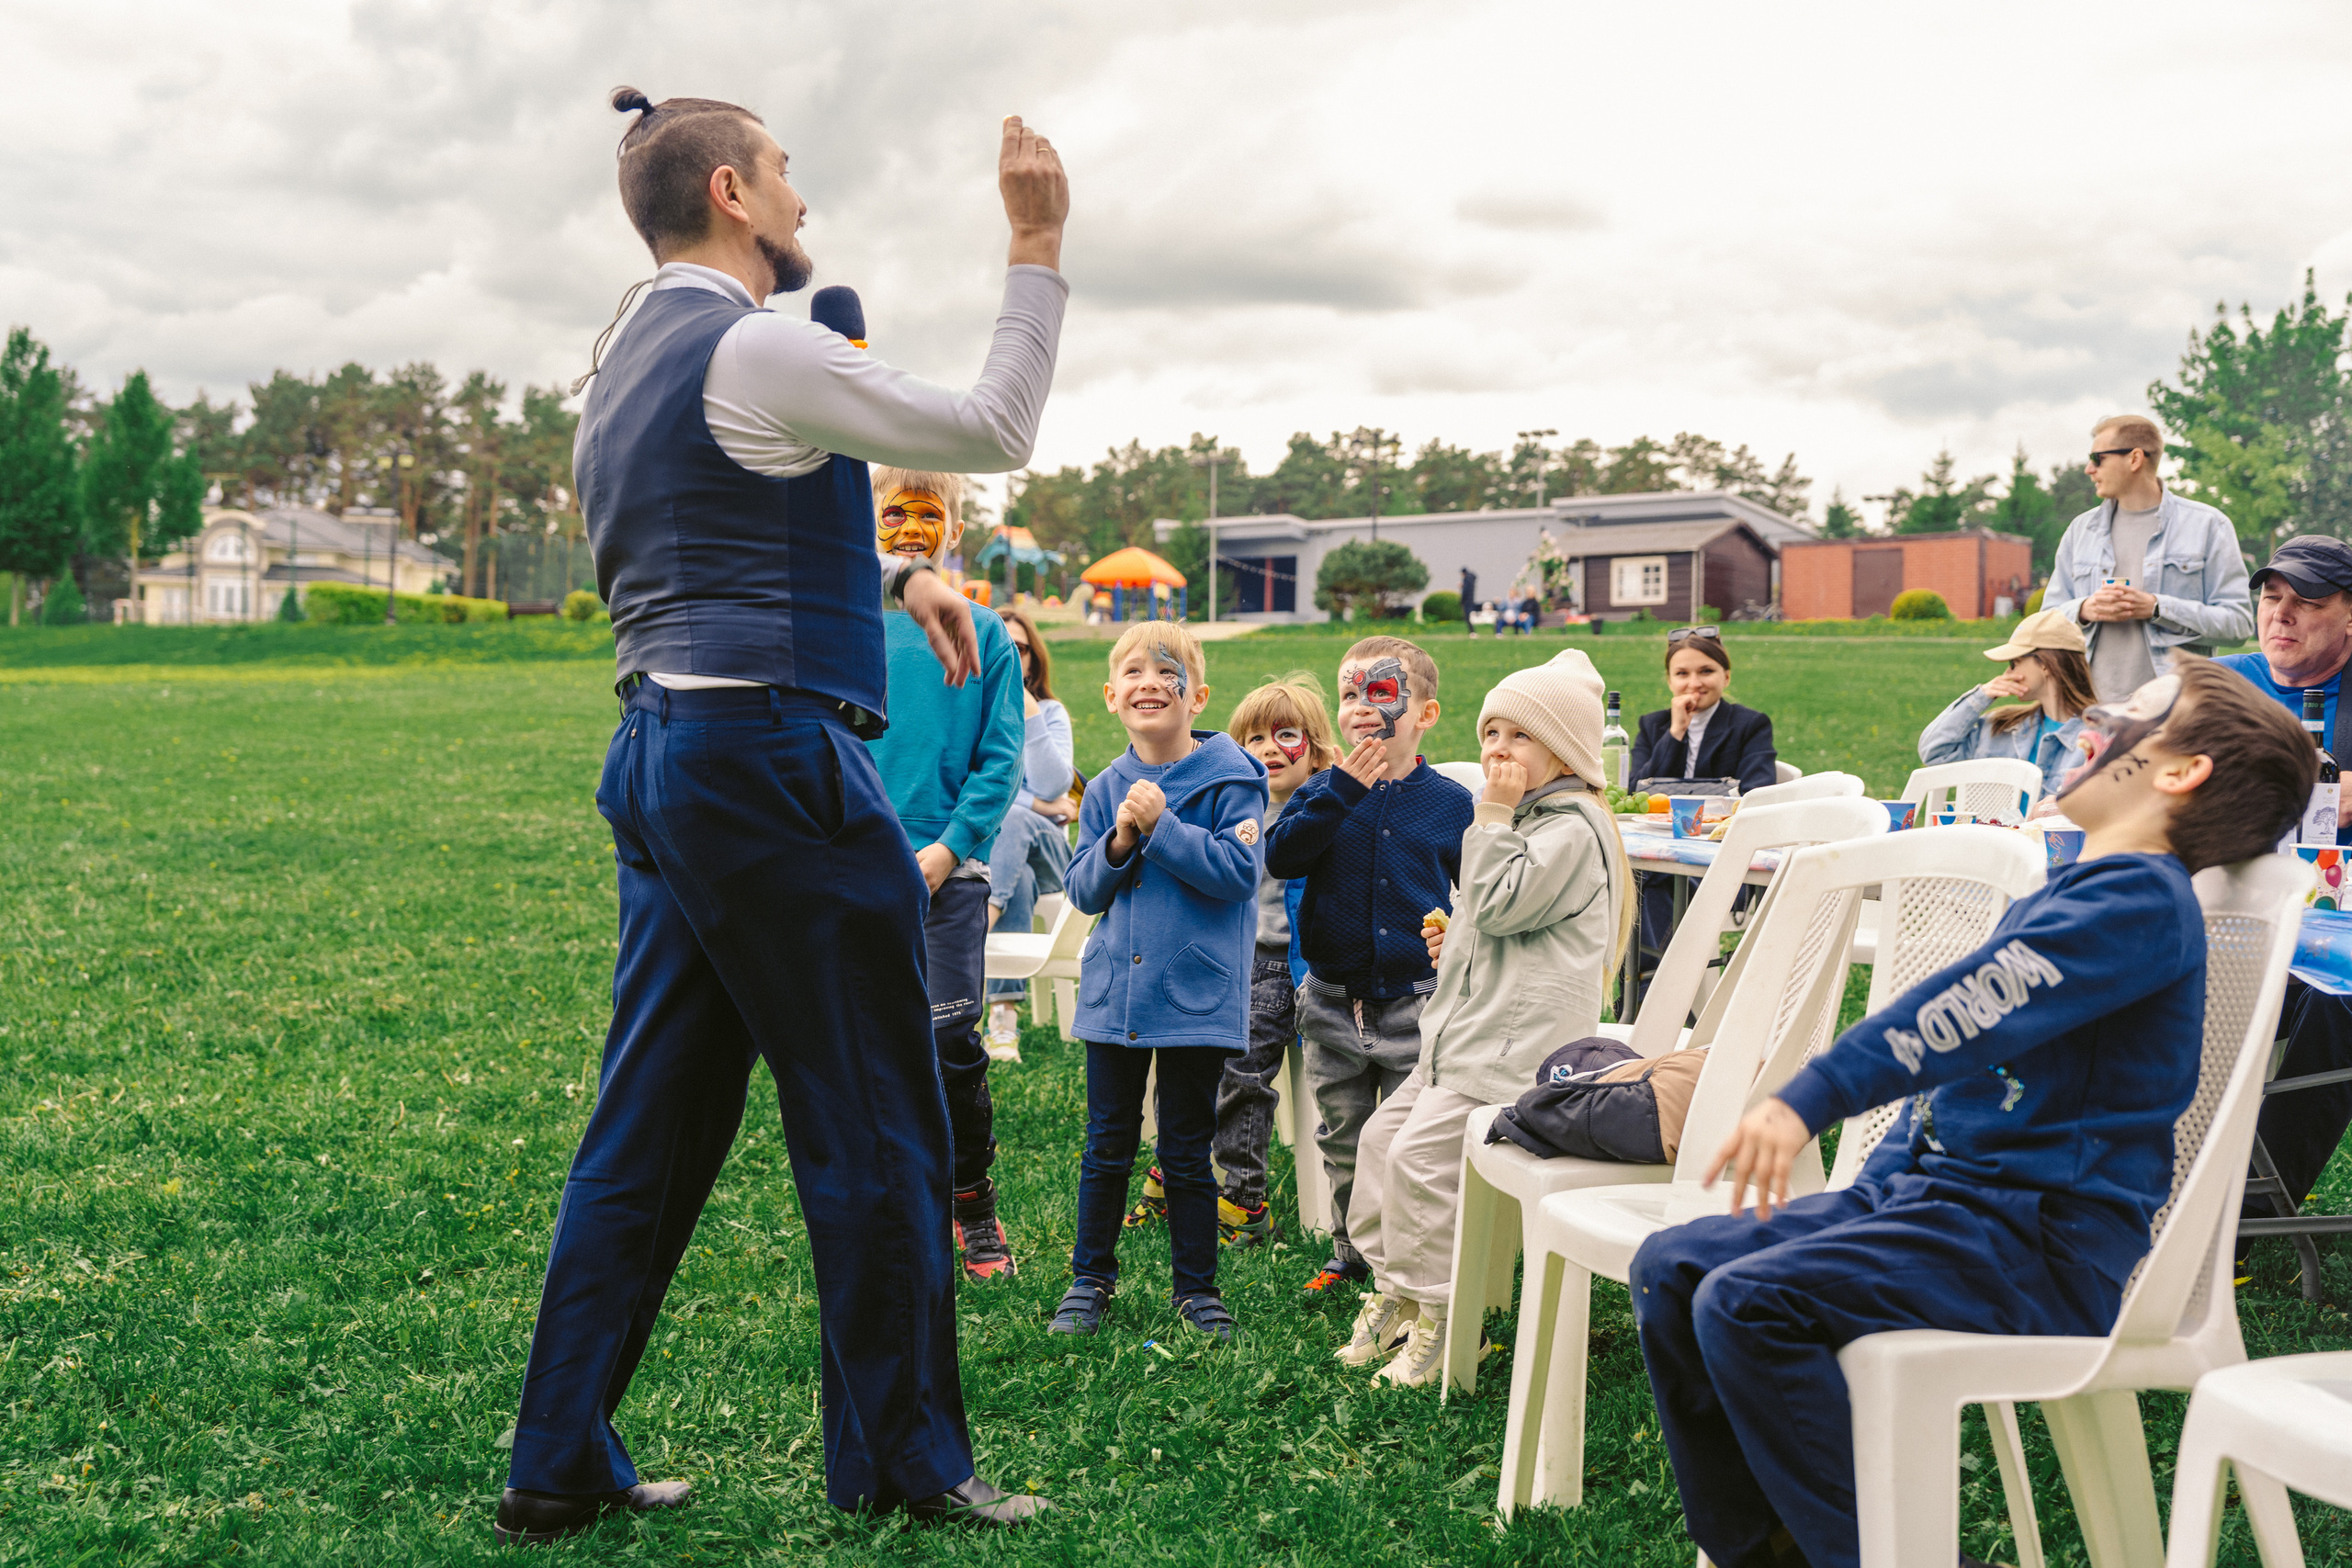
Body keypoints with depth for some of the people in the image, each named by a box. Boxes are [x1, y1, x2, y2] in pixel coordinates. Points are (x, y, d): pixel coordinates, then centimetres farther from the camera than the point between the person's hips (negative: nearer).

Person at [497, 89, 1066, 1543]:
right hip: (773, 765, -9)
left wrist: (891, 576, 23)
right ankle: (902, 1461, 15)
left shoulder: (627, 367, 18)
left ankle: (560, 1466, 19)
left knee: (652, 1122, 12)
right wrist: (1039, 244, -1)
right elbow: (997, 431, -7)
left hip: (660, 758, 10)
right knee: (877, 1125, 2)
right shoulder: (759, 350, -11)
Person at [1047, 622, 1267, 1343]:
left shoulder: (1229, 778, -7)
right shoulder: (1106, 790, 6)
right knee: (1107, 1147, 11)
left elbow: (1236, 872, -17)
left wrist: (1161, 826, -21)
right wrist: (1119, 842, -13)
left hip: (1195, 995, -3)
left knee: (1186, 1153, 7)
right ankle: (1091, 1277, 25)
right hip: (1115, 989, 3)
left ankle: (1196, 1285, 23)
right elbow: (1083, 891, 5)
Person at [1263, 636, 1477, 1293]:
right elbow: (1280, 856, -16)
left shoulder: (1451, 803, -1)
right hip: (1334, 1004, 2)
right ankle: (1350, 1253, 31)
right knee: (1343, 1141, 14)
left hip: (1416, 1004, -2)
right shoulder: (1326, 791, 1)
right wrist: (1342, 791, -22)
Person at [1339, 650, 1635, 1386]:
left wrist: (1493, 815, -16)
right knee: (1381, 1133, 10)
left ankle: (1436, 1314, -4)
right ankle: (1390, 1287, 21)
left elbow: (1499, 905, -21)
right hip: (1469, 1027, 11)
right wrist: (1455, 939, 14)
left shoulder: (1573, 828, -14)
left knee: (1420, 1152, -16)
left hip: (1518, 1042, -11)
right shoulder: (1527, 820, 19)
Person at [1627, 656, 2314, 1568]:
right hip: (1926, 1187, 10)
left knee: (1746, 1304, -28)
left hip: (2038, 1246, -10)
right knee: (1671, 1267, 0)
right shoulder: (2064, 895, 21)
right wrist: (1867, 1199, 20)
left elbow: (1968, 1012, -27)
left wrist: (1811, 1098, -36)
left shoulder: (2142, 898, -12)